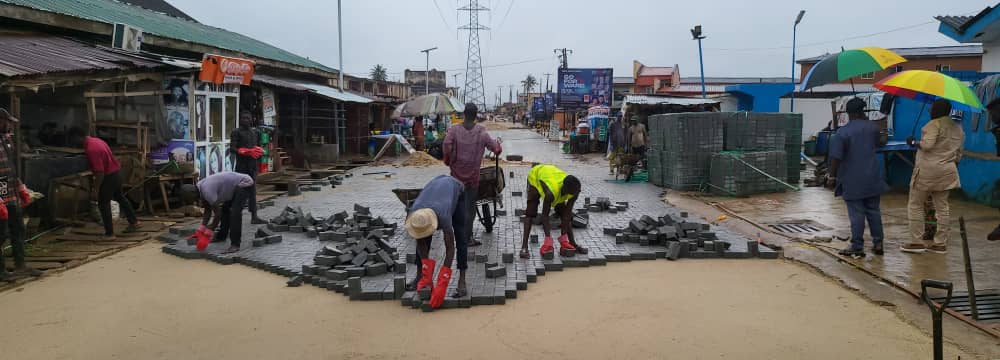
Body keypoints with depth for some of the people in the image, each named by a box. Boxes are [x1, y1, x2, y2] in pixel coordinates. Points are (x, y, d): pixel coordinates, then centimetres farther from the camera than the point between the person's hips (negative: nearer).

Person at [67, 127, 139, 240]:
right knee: (120, 197, 25)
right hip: (116, 172, 9)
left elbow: (100, 172, -27)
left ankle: (109, 234, 8)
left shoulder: (91, 149, -25)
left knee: (103, 205, 2)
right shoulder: (95, 140, 5)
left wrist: (95, 190, -20)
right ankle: (134, 222, 35)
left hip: (109, 176, -9)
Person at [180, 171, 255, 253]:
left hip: (244, 184, -11)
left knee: (234, 213, -19)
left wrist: (209, 232, -16)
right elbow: (207, 210, 9)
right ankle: (221, 236, 33)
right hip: (235, 185, 11)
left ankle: (235, 244, -17)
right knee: (225, 209, 19)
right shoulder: (201, 188, 1)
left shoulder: (207, 190, -28)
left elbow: (218, 213, -24)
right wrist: (201, 229, 2)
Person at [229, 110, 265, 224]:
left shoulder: (255, 132, 17)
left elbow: (259, 147, 23)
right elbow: (232, 149, -11)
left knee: (252, 191, 6)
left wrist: (259, 152, -1)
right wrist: (247, 152, -21)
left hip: (253, 165, 6)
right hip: (241, 166, -6)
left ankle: (254, 217, 7)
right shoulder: (236, 132, -3)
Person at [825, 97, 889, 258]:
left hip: (852, 181, -5)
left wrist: (832, 176, -10)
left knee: (856, 214, -1)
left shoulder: (842, 132, -13)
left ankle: (857, 248, 4)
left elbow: (836, 157, -18)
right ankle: (878, 243, 22)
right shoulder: (872, 127, 3)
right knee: (873, 211, 15)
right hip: (872, 178, 5)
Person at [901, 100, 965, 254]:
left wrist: (913, 142, -8)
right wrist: (953, 167, 23)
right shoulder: (958, 127, 13)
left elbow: (927, 144, -25)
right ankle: (940, 243, 13)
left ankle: (916, 242, 0)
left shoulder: (935, 124, -13)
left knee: (916, 206, 0)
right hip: (947, 171, 8)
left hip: (927, 170, -8)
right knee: (942, 207, 10)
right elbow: (959, 153, 16)